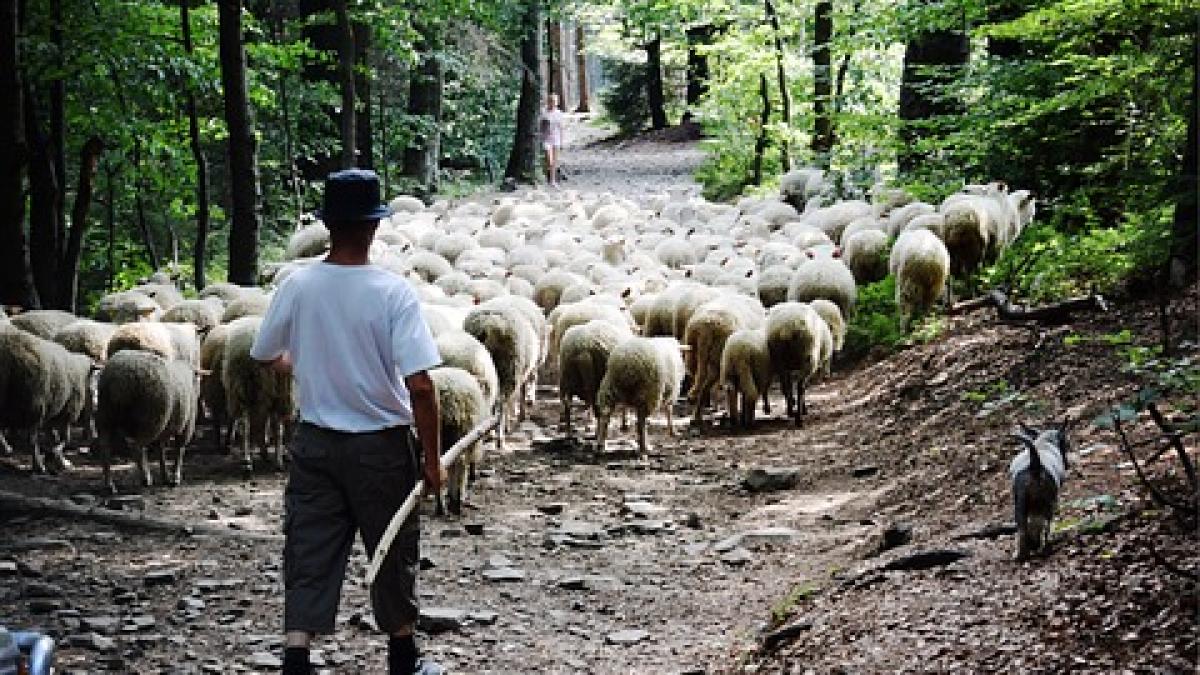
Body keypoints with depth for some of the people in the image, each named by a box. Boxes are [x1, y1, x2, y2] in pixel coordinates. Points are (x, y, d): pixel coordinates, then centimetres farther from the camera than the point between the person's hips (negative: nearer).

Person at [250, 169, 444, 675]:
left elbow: (265, 356, 9)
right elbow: (420, 385, -20)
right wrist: (432, 458, -10)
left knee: (309, 553, 8)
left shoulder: (297, 286, -6)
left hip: (315, 442, 2)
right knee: (393, 554, 15)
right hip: (382, 444, -2)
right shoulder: (393, 292, -17)